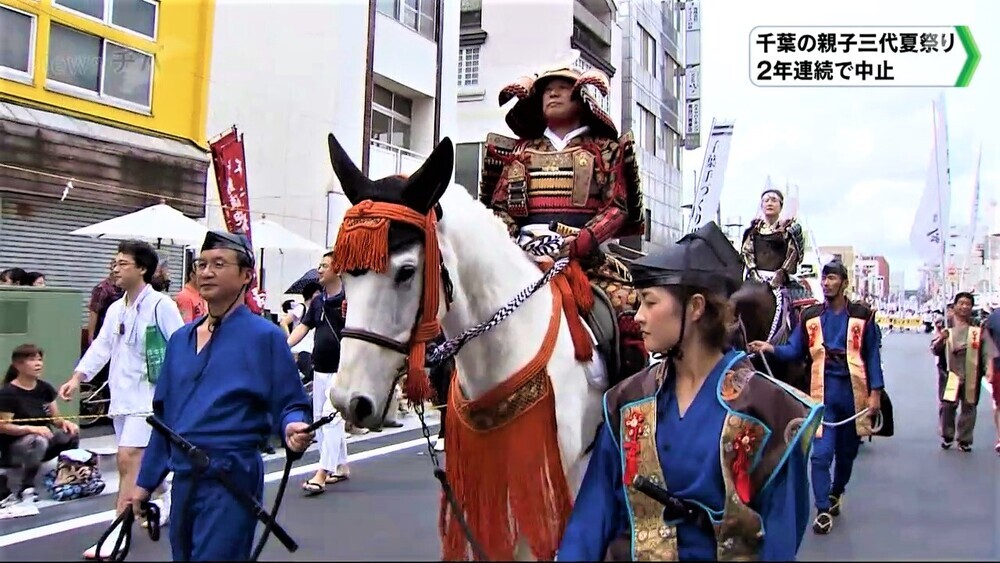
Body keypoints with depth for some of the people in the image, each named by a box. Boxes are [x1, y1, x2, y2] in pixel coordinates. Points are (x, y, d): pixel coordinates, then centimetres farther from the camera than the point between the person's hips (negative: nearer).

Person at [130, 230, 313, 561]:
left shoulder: (265, 336, -10)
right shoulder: (180, 339, 9)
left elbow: (290, 406, -9)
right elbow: (164, 414, 15)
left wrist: (293, 429, -32)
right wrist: (145, 480, 16)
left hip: (232, 481, -7)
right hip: (183, 480, 7)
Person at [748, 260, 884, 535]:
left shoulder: (862, 315, 0)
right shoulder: (810, 316, 4)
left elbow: (872, 356, 1)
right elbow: (795, 350, 1)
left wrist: (875, 392, -4)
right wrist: (771, 348, -19)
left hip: (853, 392, 1)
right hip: (824, 392, 0)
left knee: (847, 451, 17)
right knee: (822, 453, -7)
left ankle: (836, 493, 41)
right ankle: (823, 510, 3)